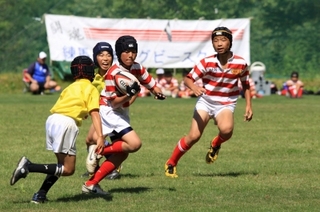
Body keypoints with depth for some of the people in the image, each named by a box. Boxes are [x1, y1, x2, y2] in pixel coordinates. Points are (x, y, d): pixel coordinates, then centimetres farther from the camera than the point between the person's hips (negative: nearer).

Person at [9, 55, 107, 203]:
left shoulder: (70, 87, 29)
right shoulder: (92, 89, 9)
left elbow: (60, 105, 17)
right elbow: (94, 114, -5)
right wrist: (100, 136, -14)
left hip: (52, 119, 7)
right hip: (67, 123, -7)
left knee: (62, 164, 19)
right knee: (68, 169, -2)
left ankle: (40, 195, 6)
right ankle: (29, 167, -17)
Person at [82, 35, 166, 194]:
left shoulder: (138, 69, -2)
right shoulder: (113, 73, -22)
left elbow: (152, 86, 6)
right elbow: (114, 103, -20)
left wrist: (158, 93, -16)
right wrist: (129, 95, -36)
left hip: (122, 114, 8)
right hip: (109, 112, -8)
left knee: (121, 154, 6)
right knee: (134, 144, -22)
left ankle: (90, 184, 7)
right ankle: (99, 152, -7)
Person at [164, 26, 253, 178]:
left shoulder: (240, 63, -8)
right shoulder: (207, 62, -12)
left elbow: (245, 84, 9)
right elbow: (188, 79, -11)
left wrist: (248, 106, 3)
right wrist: (194, 87, -33)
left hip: (226, 104, 0)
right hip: (205, 101, 0)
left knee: (226, 130, -31)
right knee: (194, 136, -13)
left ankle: (216, 144, 5)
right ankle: (171, 163, 8)